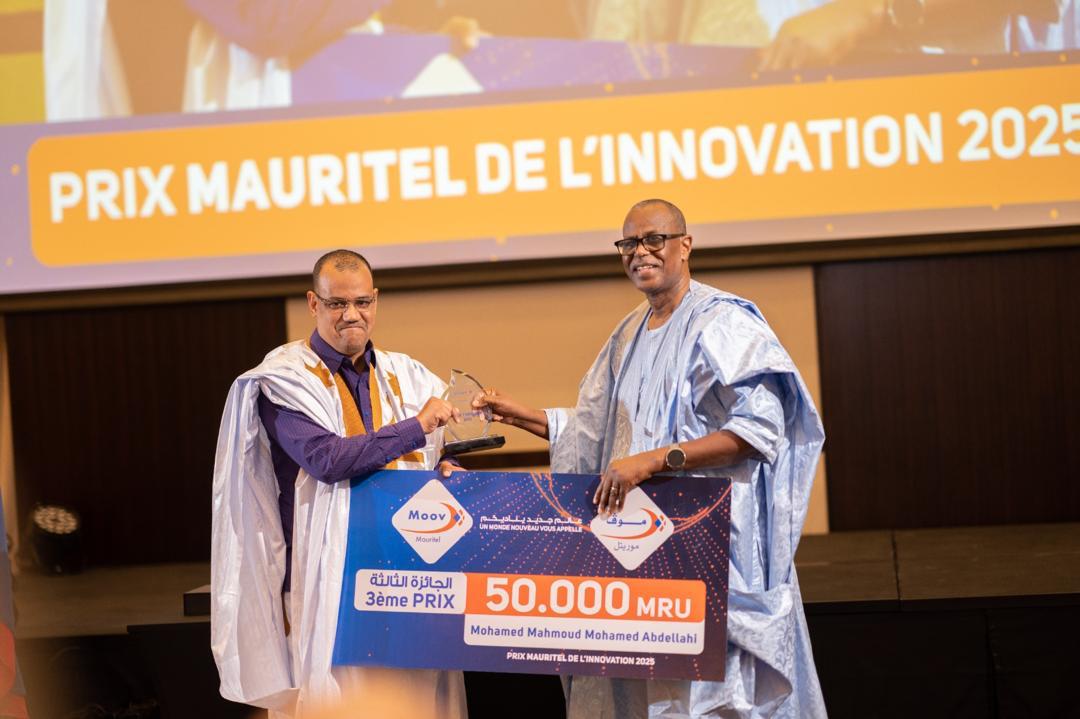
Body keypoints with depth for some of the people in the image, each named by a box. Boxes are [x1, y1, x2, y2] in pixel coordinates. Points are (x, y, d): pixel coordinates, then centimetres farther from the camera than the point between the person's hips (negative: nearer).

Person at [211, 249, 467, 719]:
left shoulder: (407, 377, 13)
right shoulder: (286, 380, -4)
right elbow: (327, 460, -18)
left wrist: (444, 471, -3)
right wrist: (416, 427, -16)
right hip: (327, 575, -4)